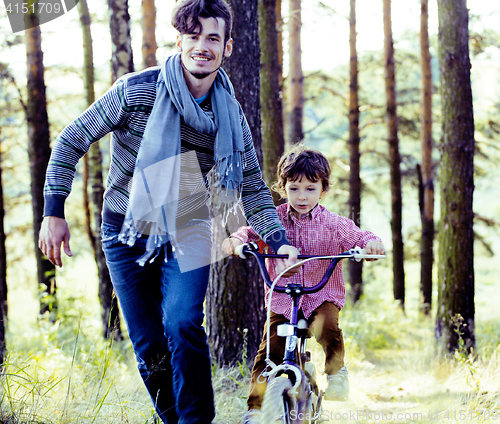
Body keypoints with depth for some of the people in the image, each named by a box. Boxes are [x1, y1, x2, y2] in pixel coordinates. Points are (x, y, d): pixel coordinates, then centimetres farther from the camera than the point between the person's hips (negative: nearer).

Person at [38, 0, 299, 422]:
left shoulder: (231, 114, -5)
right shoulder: (136, 90, -15)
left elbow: (254, 188, 2)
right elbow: (72, 141, -7)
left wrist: (278, 241, -12)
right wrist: (54, 211, -11)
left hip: (188, 232, 1)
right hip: (127, 233, -1)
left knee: (183, 325, -22)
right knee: (150, 348, -2)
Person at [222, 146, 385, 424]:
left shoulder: (332, 224, -5)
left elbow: (358, 237, -6)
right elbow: (252, 232, -3)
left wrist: (372, 243, -29)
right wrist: (237, 240, -26)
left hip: (322, 296, -1)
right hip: (282, 299, 2)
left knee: (327, 328, -33)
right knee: (268, 352, -9)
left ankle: (336, 370, -3)